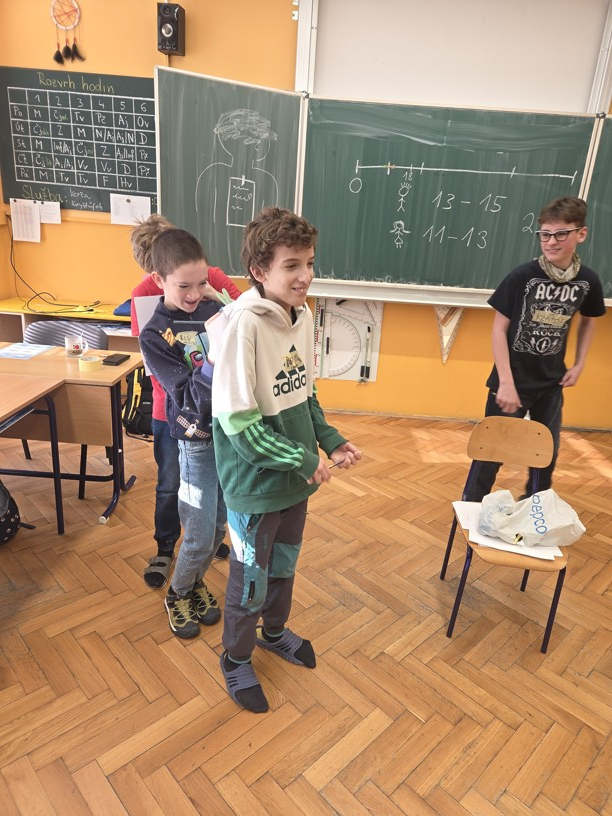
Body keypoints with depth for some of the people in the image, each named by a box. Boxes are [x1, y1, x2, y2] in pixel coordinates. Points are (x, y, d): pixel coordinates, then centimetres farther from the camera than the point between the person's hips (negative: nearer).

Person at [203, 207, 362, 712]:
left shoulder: (303, 315, -1)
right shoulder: (243, 323, -24)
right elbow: (237, 421, -24)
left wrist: (331, 442, -1)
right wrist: (303, 461, -19)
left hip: (297, 476, 7)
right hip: (256, 482, -7)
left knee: (285, 563, 26)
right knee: (251, 579, 14)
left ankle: (274, 631, 53)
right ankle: (236, 660, 41)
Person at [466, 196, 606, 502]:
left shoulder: (588, 281, -4)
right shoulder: (522, 276, -16)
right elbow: (499, 328, -14)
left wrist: (579, 365, 8)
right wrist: (506, 382, -18)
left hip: (551, 382, 5)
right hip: (513, 379, -4)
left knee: (547, 450, 19)